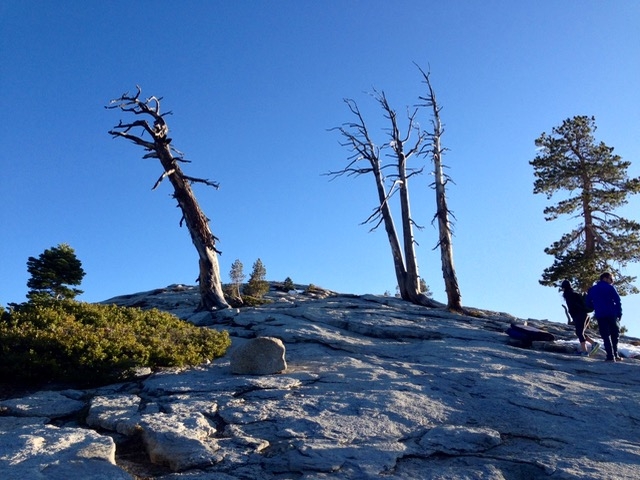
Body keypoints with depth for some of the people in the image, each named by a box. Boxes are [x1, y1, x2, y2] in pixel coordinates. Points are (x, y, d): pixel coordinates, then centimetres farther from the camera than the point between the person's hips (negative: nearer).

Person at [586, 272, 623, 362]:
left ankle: (611, 356, -6)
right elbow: (618, 301, -7)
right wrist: (619, 313, -2)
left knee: (606, 336, 3)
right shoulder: (610, 287, 0)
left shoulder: (591, 289, 13)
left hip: (600, 316, 2)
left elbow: (588, 303, 12)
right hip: (612, 314, -2)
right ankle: (615, 355, 10)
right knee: (615, 334, 13)